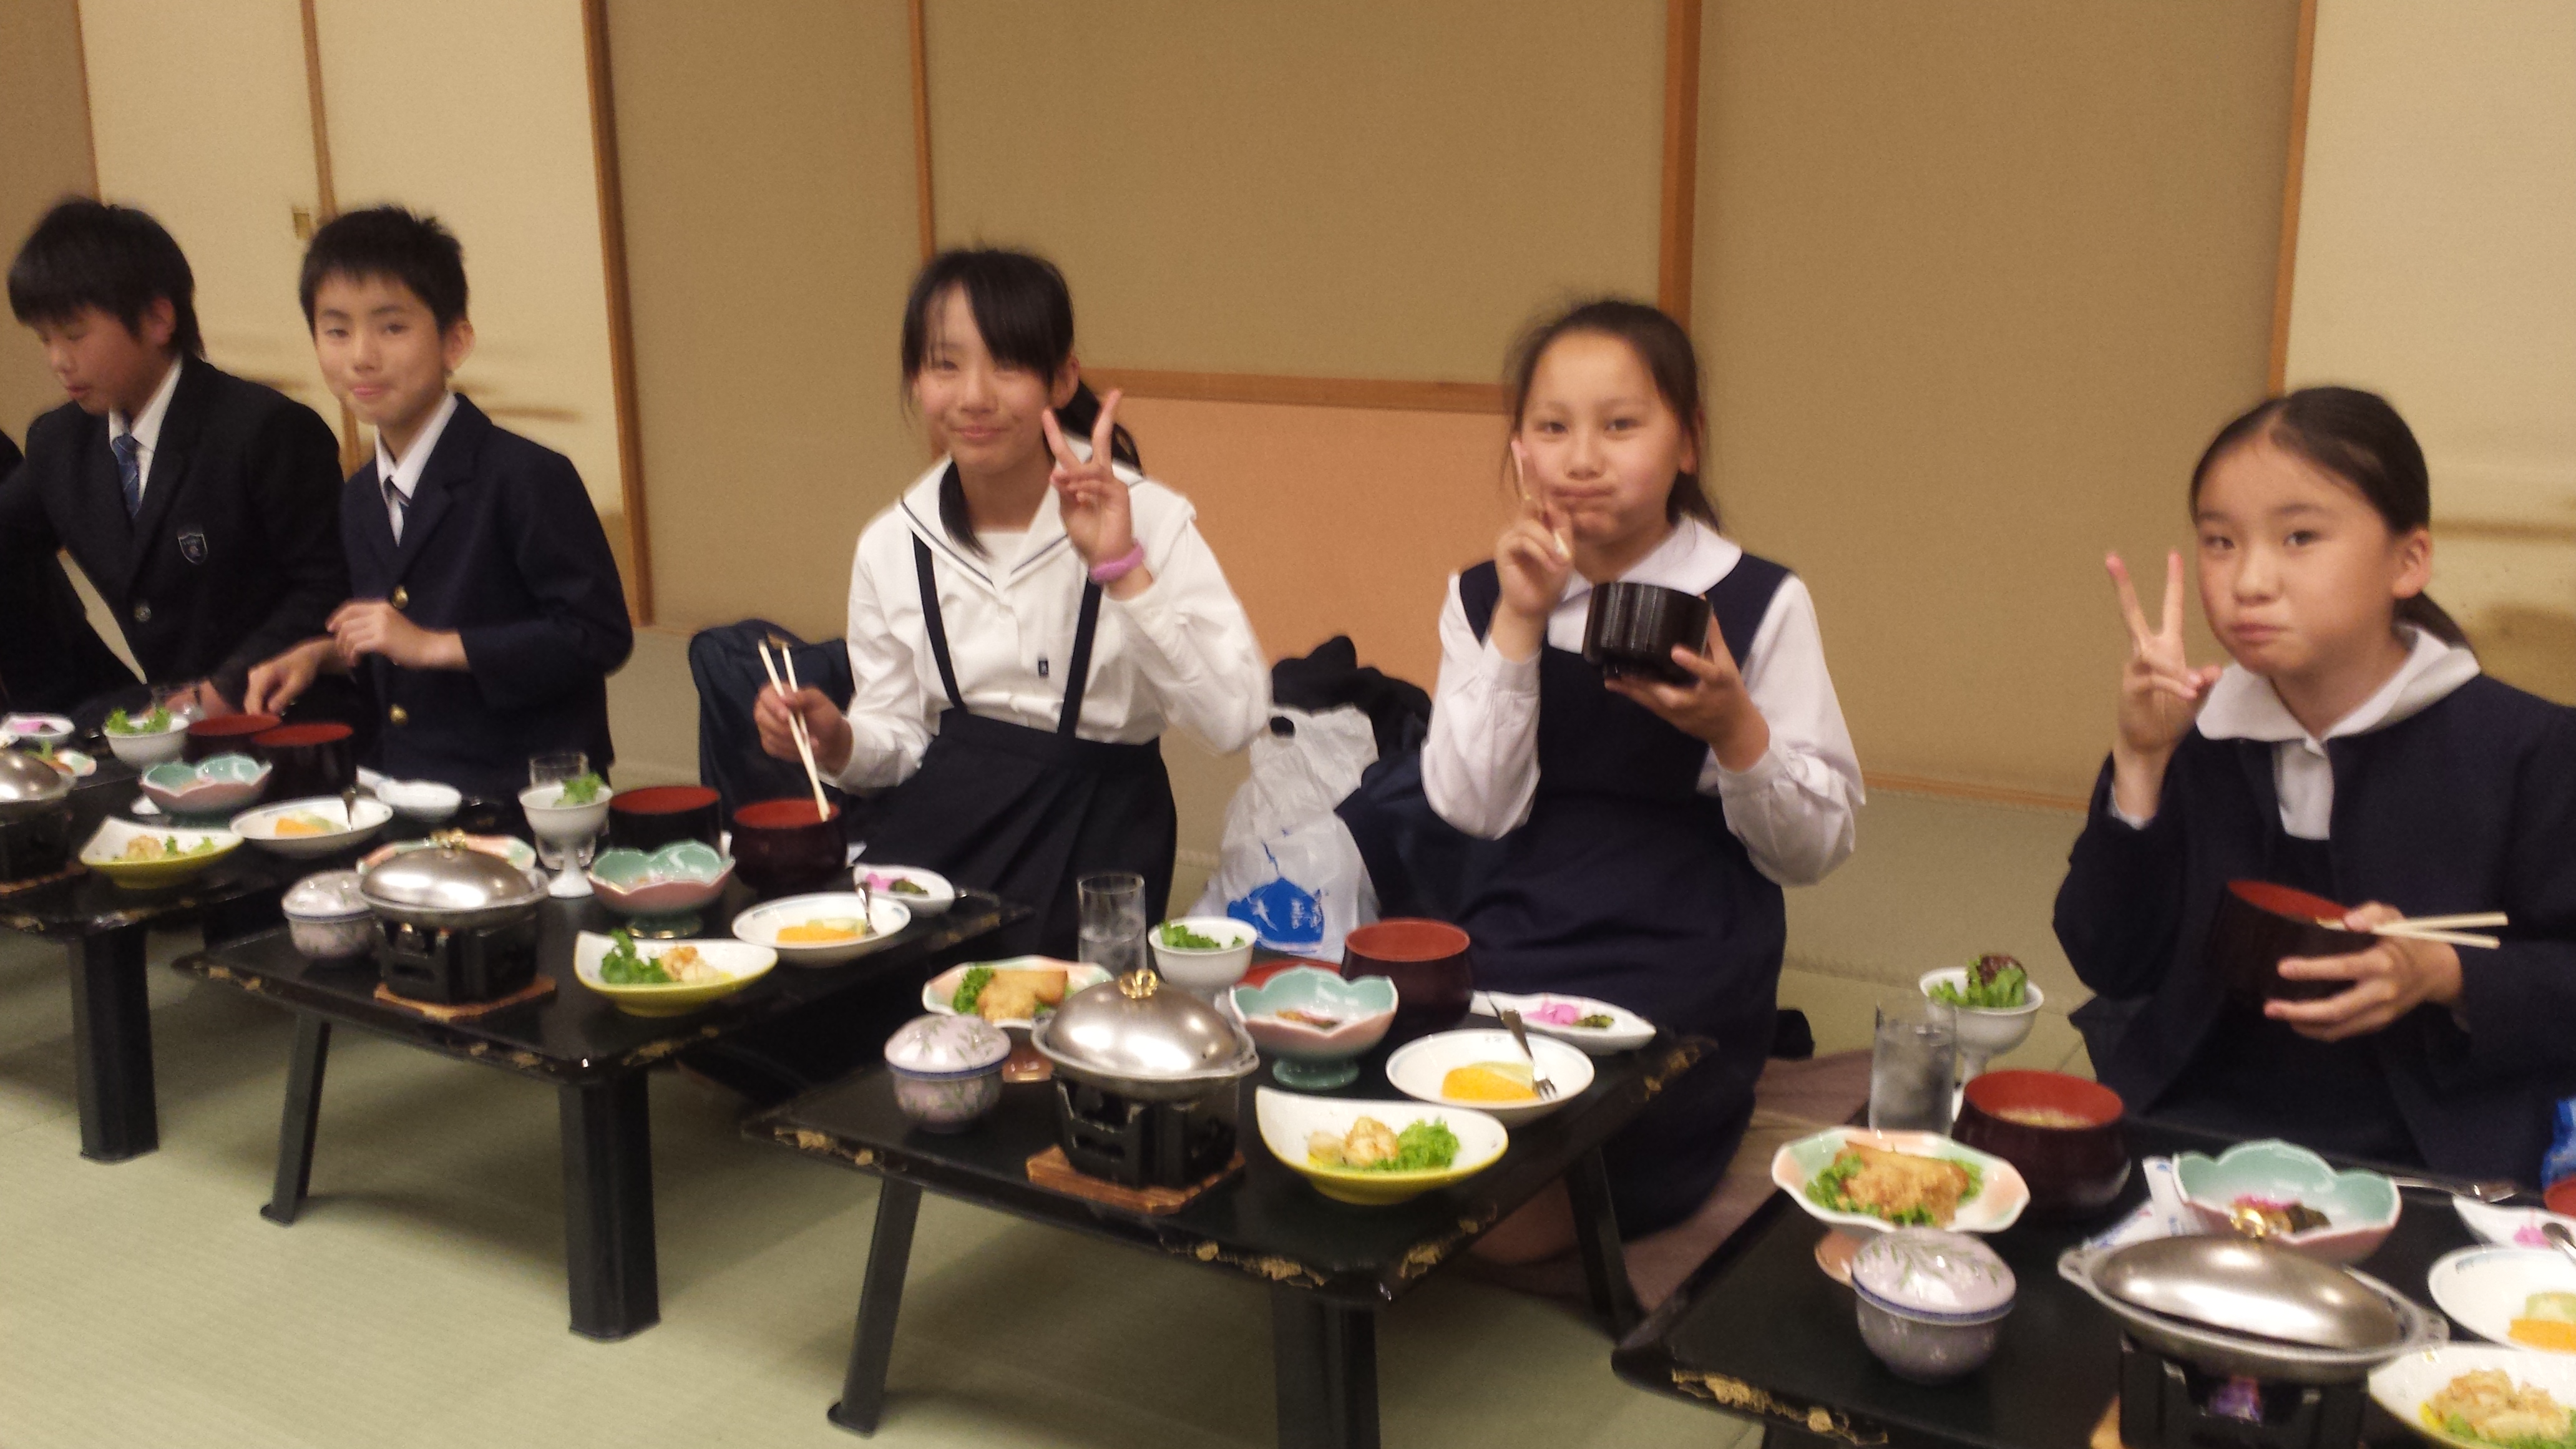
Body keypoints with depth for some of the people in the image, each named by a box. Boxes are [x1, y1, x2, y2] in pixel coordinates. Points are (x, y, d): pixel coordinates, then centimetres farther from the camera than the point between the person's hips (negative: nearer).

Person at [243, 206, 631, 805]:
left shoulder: (528, 477, -11)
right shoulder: (361, 499, 15)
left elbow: (600, 636, -16)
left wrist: (433, 644, -15)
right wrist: (325, 654, 9)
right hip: (404, 792, 7)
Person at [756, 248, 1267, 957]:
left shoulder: (1145, 518, -9)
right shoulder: (892, 547, 4)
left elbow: (1236, 719, -22)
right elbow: (901, 737, 15)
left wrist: (1122, 570, -28)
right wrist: (838, 742, -7)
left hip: (1092, 844, -4)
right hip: (940, 829, 4)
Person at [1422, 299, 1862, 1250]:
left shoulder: (1760, 604, -4)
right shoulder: (1484, 597, 4)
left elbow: (1814, 849, -3)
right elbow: (1475, 810, -7)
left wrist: (1735, 729, -23)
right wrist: (1519, 625, -14)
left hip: (1678, 967, -3)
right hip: (1512, 946, 3)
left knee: (1511, 1214, -17)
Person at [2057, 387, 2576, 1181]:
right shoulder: (2196, 738, 7)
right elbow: (2112, 967, 3)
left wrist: (2445, 977, -17)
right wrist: (2141, 764, -6)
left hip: (2418, 1168, -2)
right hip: (2187, 1137, 2)